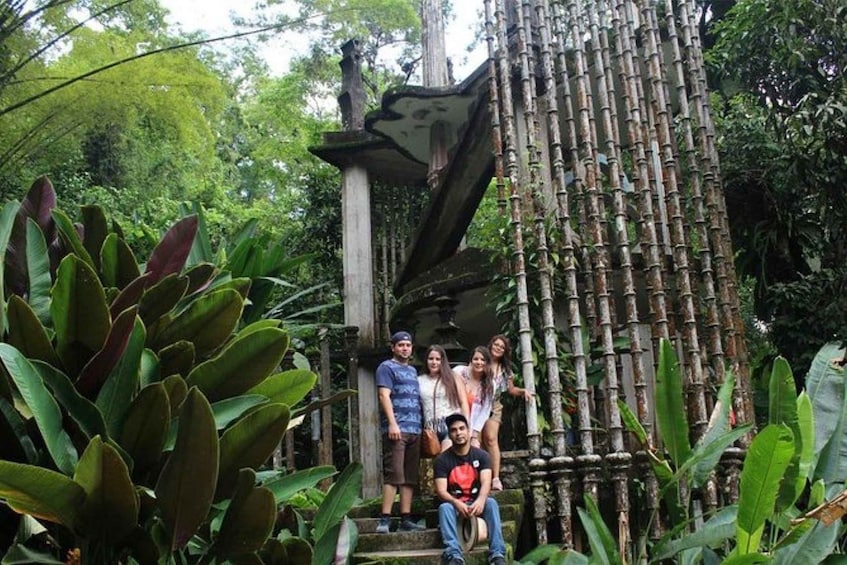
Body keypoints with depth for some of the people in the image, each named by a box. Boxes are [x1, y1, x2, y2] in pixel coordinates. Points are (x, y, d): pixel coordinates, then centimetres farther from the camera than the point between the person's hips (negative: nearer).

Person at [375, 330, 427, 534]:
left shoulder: (413, 370, 24)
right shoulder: (387, 367, 2)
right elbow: (384, 396, -9)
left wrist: (422, 426, 17)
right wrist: (392, 423, -19)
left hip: (415, 430, 7)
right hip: (396, 429, -7)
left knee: (410, 477, 6)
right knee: (393, 475, -13)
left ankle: (406, 519, 9)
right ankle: (385, 519, -12)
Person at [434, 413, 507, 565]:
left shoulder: (481, 455, 0)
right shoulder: (442, 460, -3)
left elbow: (486, 483, -15)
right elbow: (441, 490, -12)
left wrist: (480, 500, -38)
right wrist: (457, 503, -33)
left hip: (476, 503, 0)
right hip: (454, 504, 0)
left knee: (491, 503, -30)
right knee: (444, 507, -33)